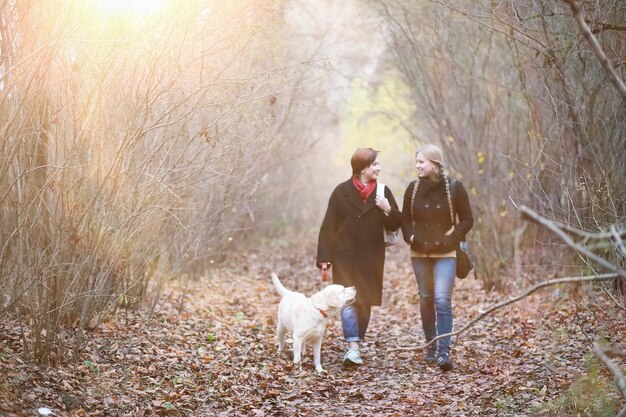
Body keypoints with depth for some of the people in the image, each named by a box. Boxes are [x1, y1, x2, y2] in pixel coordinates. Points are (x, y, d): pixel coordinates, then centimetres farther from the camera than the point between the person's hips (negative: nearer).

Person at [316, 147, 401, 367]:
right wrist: (324, 256, -7)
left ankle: (354, 345, 21)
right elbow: (328, 226, -2)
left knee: (365, 302, 7)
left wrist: (388, 210, -16)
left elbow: (395, 224, 5)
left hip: (371, 259, 3)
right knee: (348, 300, -11)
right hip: (345, 258, -2)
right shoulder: (342, 192, -2)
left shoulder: (383, 192, 4)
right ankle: (353, 347, -15)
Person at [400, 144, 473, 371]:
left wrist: (451, 238, -12)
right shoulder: (413, 188, 2)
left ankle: (444, 351, -15)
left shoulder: (454, 188, -7)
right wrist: (411, 237, -5)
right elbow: (405, 219, 12)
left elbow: (467, 220, -1)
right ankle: (431, 346, 24)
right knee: (426, 300, 12)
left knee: (442, 301, -14)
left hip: (445, 254, -4)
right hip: (420, 254, 4)